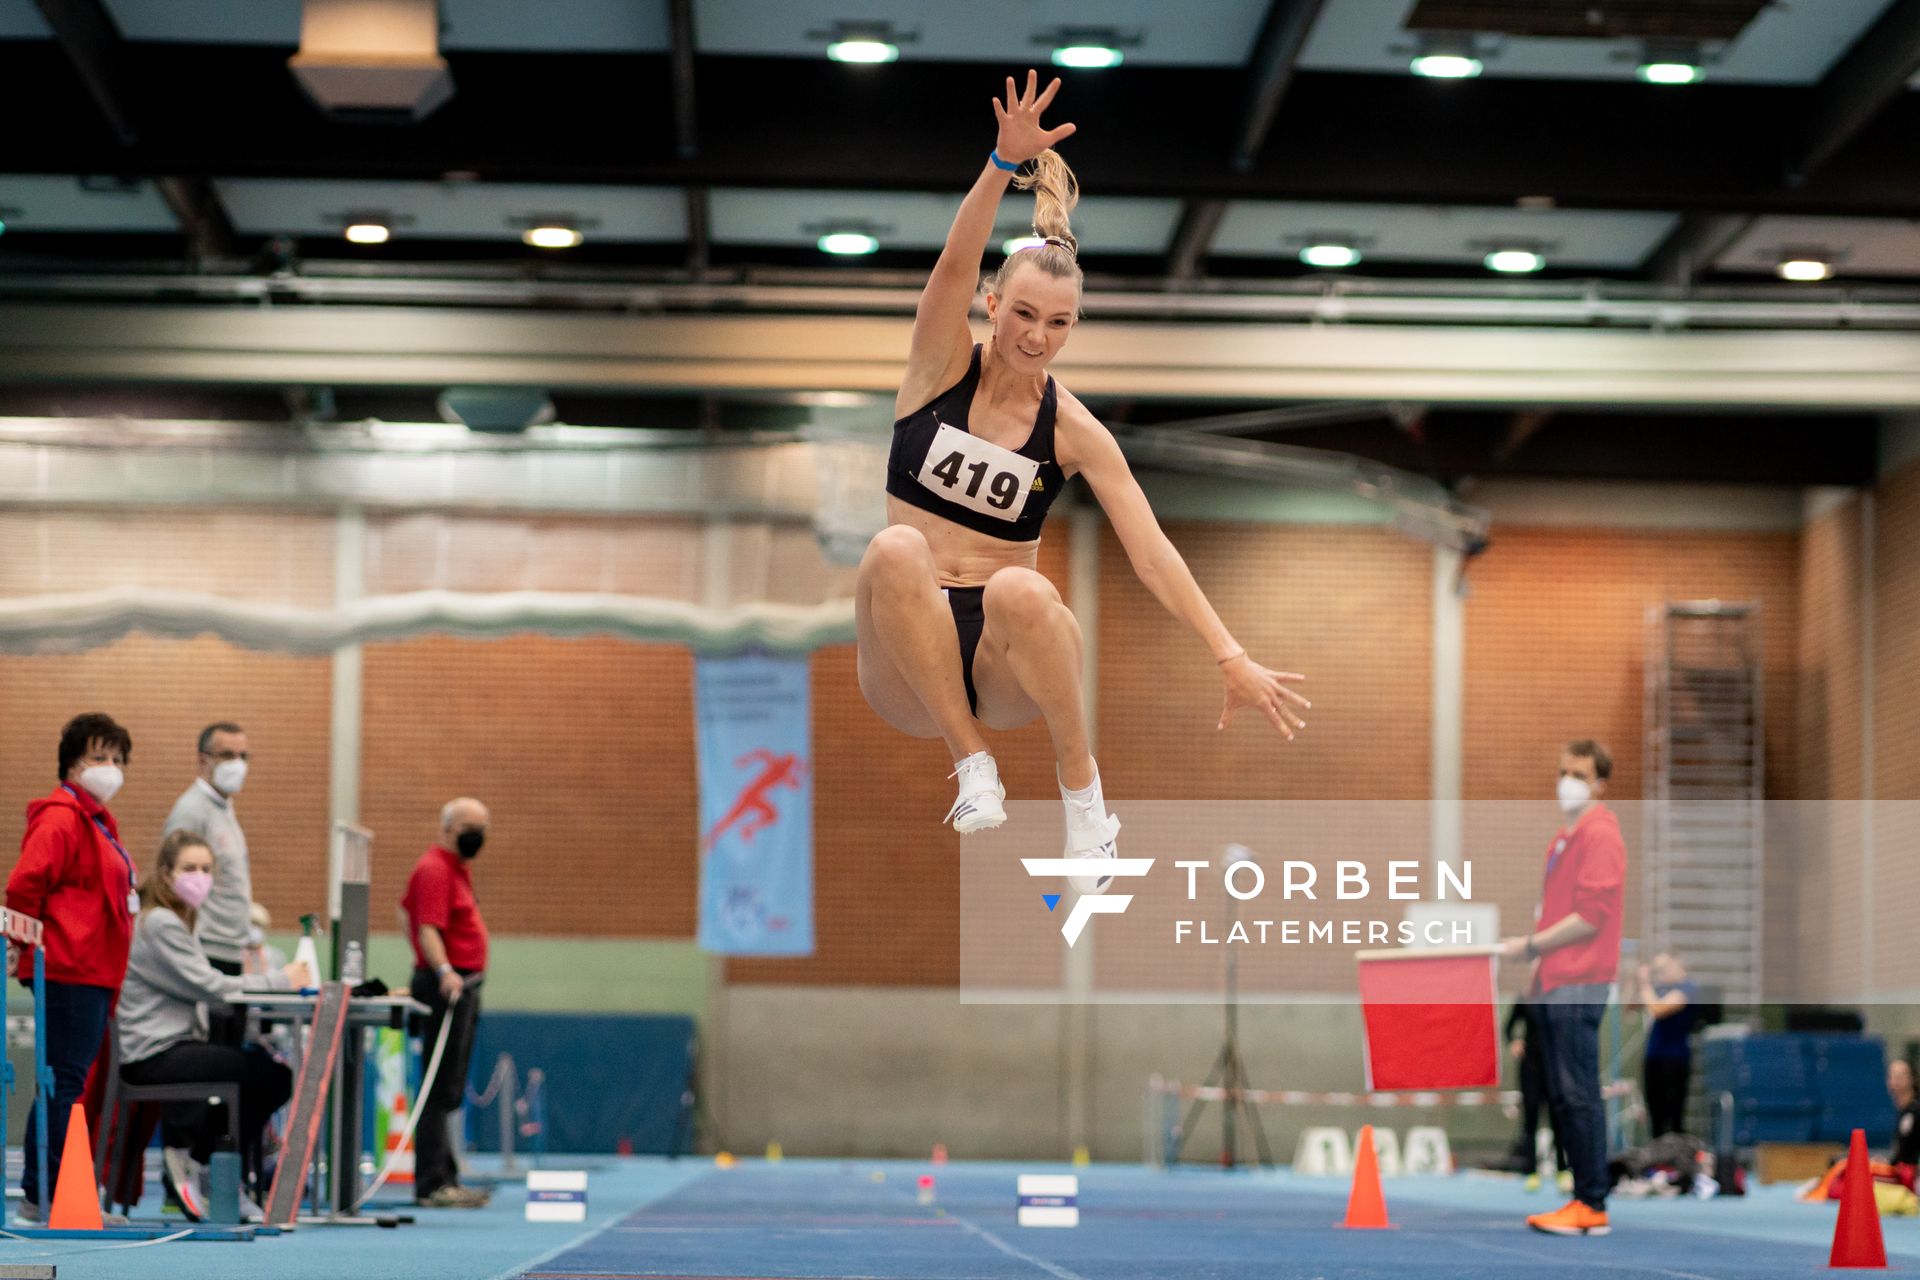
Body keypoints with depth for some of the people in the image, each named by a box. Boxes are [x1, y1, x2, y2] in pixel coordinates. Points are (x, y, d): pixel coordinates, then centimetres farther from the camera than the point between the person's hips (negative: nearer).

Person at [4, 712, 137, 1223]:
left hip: (94, 974, 10)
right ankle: (42, 1195, -6)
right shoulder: (60, 820, -12)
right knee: (66, 1081, -9)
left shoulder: (97, 822, 20)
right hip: (69, 971, -10)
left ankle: (46, 1195, 16)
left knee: (69, 1083, 12)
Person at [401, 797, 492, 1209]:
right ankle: (432, 1185, -13)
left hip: (463, 985, 11)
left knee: (450, 1092, 12)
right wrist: (444, 972, -39)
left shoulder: (458, 867, 19)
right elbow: (428, 929, -24)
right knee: (441, 1089, -12)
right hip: (447, 986, -11)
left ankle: (445, 1179, 16)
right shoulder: (435, 870, -13)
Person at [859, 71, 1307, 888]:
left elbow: (1152, 553, -8)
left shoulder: (1074, 432, -1)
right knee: (897, 550, -33)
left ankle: (1083, 795, -15)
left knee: (1019, 590, -36)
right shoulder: (943, 369, 1)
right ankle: (973, 769, -26)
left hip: (1006, 664, 0)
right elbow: (955, 263, -18)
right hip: (907, 672, 0)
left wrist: (1232, 659, -19)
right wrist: (1006, 163, -35)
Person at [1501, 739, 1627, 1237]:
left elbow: (1590, 917, -16)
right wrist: (1539, 971, 19)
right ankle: (1581, 1200, 14)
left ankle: (1593, 1206, -8)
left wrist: (1532, 945, -12)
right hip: (1554, 986, 10)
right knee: (1561, 1098, 10)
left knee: (1578, 1096, -9)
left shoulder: (1599, 836, -10)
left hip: (1579, 986, -10)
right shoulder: (1566, 837, 20)